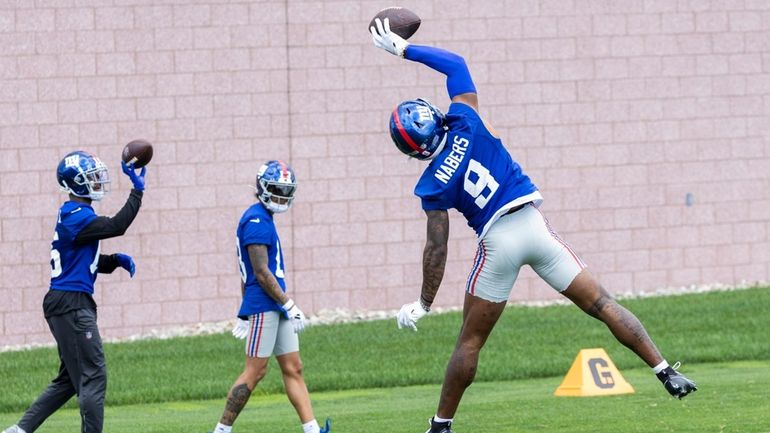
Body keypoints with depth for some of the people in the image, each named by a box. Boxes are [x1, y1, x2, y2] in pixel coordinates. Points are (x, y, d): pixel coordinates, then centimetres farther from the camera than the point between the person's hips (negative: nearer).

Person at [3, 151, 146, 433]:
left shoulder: (75, 214, 17)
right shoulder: (76, 216, -15)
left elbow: (91, 262, 23)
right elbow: (116, 227, -23)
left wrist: (116, 260, 6)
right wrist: (137, 192, -16)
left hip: (71, 304, 10)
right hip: (70, 304, -10)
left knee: (70, 378, 15)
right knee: (93, 375, -8)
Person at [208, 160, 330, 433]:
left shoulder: (262, 219, 16)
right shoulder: (256, 221, -14)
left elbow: (247, 274, 21)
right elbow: (262, 273, -18)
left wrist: (244, 313, 23)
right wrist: (290, 305, -15)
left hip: (276, 308, 10)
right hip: (264, 306, -10)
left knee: (293, 369, 6)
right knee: (255, 372, -7)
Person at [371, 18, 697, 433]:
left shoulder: (433, 184, -4)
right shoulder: (465, 122, -2)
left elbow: (437, 249, -3)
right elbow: (454, 63, 13)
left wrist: (423, 303, 7)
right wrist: (404, 48, 22)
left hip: (497, 242, -2)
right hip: (533, 224, 2)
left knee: (470, 341, 11)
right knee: (602, 305, 6)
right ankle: (667, 373, 1)